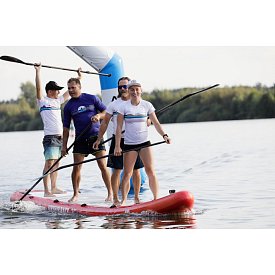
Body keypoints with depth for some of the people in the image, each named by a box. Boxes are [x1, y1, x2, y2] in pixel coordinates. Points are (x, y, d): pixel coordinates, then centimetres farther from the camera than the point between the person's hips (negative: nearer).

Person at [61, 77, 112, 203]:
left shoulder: (92, 98, 2)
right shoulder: (68, 106, 6)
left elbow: (106, 112, 7)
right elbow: (66, 128, 8)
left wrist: (98, 116, -15)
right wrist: (64, 146, 4)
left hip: (95, 136, -2)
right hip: (80, 139, 2)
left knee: (103, 166, -7)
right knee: (76, 167, -2)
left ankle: (110, 193, 1)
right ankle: (75, 194, 12)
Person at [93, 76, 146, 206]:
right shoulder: (113, 105, 4)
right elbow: (105, 123, 5)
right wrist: (99, 139, 0)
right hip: (118, 140, -1)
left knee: (136, 170, 3)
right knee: (116, 170, -2)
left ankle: (136, 197, 14)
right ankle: (115, 198, 4)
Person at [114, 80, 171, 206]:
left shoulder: (147, 105, 3)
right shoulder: (123, 107, -1)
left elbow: (155, 123, 3)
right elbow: (119, 127, -3)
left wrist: (164, 135, -13)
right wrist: (117, 146, -9)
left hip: (144, 143, 1)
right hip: (129, 144, 0)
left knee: (150, 171, -9)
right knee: (127, 174, -2)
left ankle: (156, 198, -2)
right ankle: (123, 201, 7)